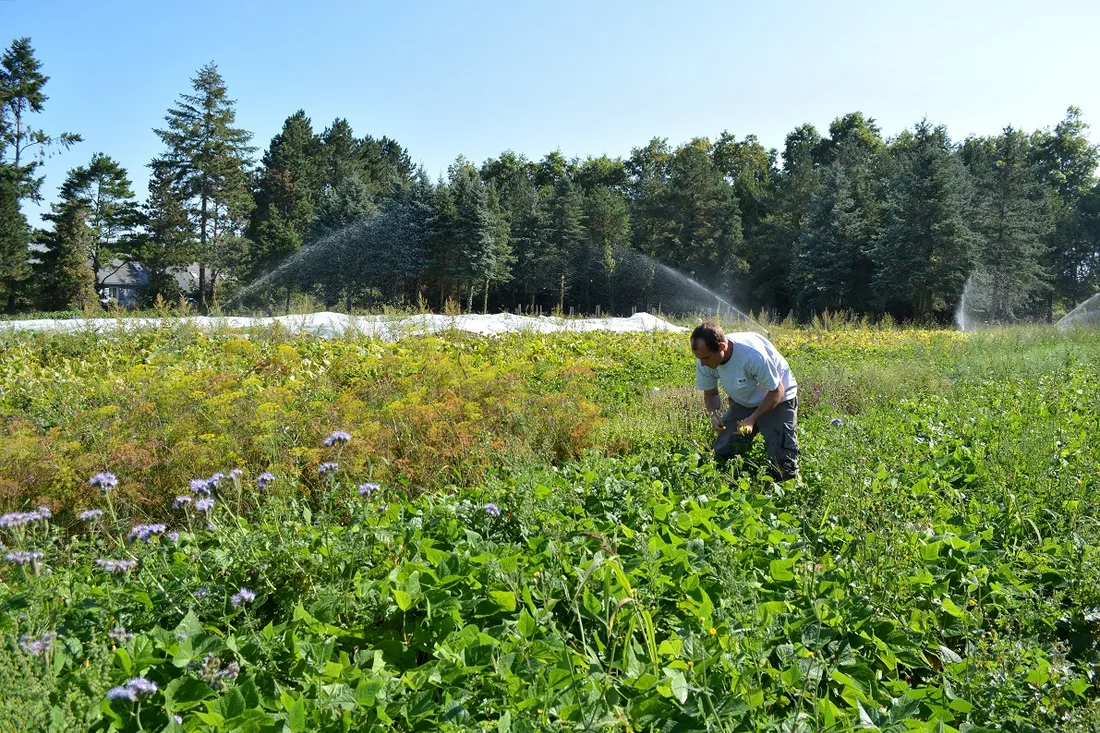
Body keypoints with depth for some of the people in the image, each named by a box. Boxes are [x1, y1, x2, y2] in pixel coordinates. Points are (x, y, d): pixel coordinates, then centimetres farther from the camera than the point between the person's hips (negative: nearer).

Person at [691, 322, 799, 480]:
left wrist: (753, 419, -34)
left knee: (783, 461, -12)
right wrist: (713, 414, -24)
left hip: (777, 400, -5)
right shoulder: (705, 362, -20)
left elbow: (777, 392, -24)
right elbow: (710, 393, -1)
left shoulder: (753, 355, -39)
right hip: (742, 402, 6)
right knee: (722, 454, -3)